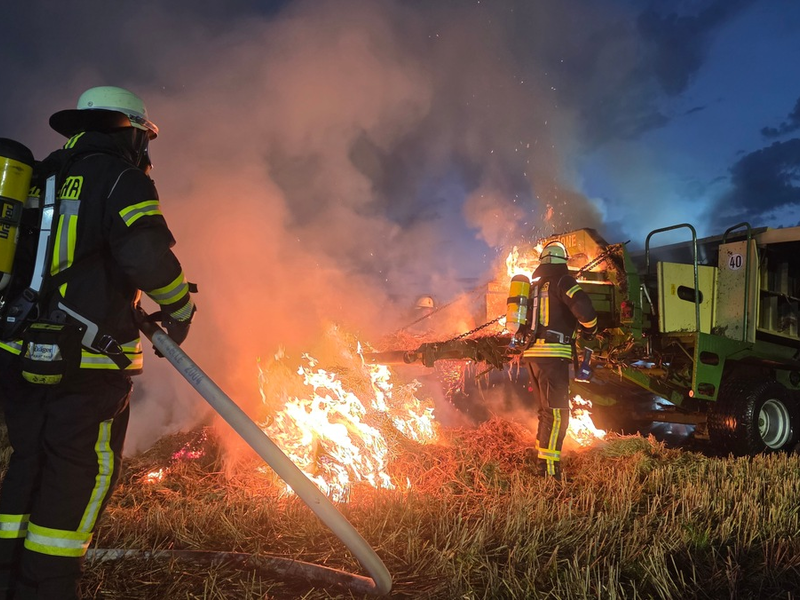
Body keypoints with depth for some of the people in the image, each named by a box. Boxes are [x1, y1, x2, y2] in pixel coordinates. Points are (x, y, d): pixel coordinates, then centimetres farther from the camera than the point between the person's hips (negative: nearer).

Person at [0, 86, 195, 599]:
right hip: (88, 362, -7)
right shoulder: (121, 178, -6)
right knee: (80, 478, 3)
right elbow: (147, 254, -22)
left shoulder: (41, 179, 18)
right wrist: (180, 306, -5)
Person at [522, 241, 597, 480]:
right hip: (552, 354, -8)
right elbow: (584, 308, -17)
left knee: (546, 411, 17)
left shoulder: (534, 286, 20)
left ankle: (542, 463, 24)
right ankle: (548, 468, -11)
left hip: (532, 353, 8)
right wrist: (589, 330, 1)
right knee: (557, 412, -7)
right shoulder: (562, 281, -4)